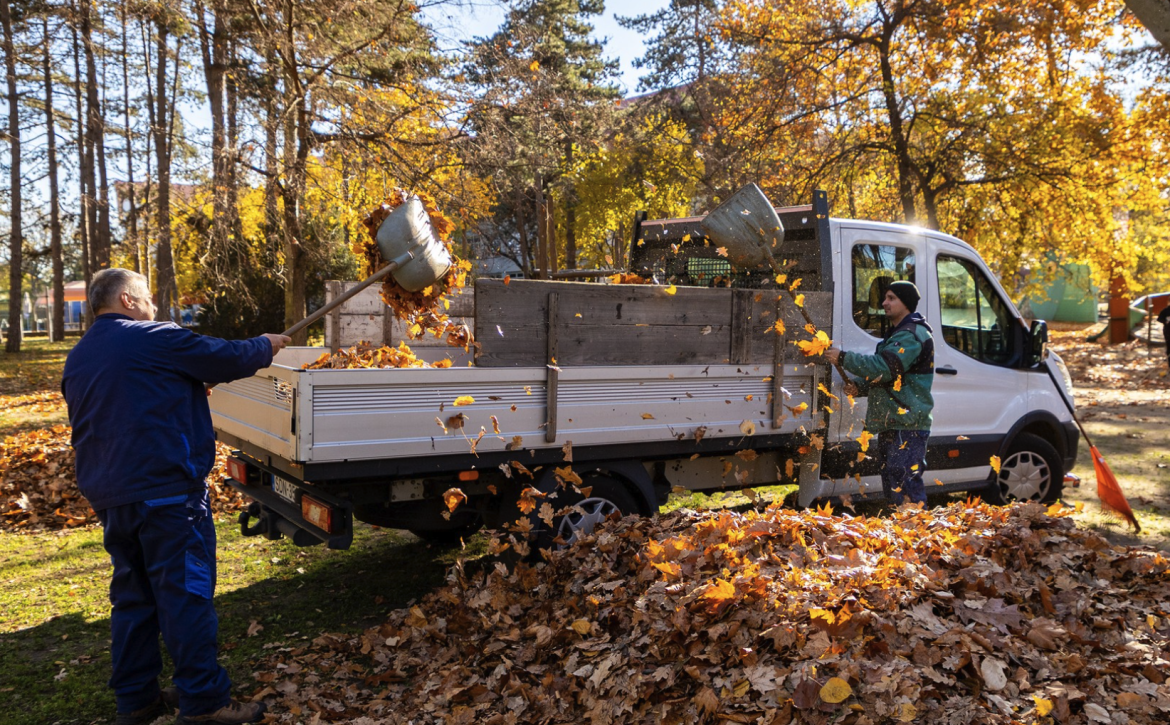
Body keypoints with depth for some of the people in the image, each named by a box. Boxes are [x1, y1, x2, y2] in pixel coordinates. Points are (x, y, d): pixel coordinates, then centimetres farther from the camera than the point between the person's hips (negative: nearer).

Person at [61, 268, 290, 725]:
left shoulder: (78, 359, 15)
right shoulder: (154, 339, -10)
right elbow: (229, 359, -7)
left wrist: (191, 389, 21)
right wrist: (265, 346, 12)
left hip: (108, 496, 8)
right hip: (165, 492, -8)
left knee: (132, 597, 15)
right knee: (185, 593, -3)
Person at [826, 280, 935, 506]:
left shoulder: (911, 335, -14)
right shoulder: (899, 334, 22)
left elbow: (883, 368, -25)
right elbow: (886, 373, 26)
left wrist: (843, 358, -21)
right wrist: (859, 386, 6)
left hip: (907, 427, -11)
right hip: (892, 424, 11)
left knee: (904, 484, -15)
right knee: (891, 485, 16)